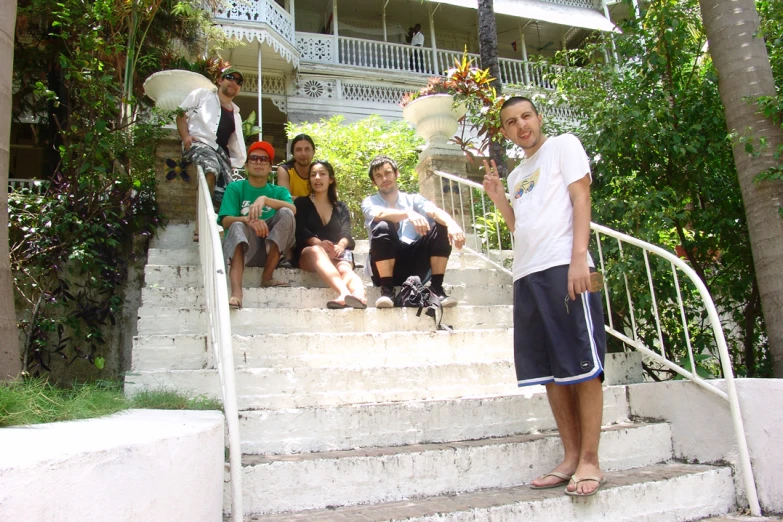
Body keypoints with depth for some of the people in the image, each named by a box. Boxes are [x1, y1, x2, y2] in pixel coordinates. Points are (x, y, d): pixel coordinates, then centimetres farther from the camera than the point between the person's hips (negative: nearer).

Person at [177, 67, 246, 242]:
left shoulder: (236, 114, 33)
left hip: (221, 152, 6)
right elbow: (182, 114, 12)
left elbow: (236, 146, 28)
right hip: (199, 143, -6)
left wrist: (233, 165, 13)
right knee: (211, 169, -38)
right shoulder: (202, 95, 20)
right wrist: (185, 136, -5)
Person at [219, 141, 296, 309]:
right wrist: (248, 220, -29)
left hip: (270, 249, 1)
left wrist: (264, 199, -27)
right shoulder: (235, 188, 10)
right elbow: (226, 221, -7)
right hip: (241, 246, -1)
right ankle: (236, 292, -55)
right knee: (238, 226, -34)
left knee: (285, 213, -21)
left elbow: (293, 210, -10)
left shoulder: (279, 191, 14)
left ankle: (267, 276, -24)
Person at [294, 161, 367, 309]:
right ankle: (346, 293, -67)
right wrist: (318, 243, -25)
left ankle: (359, 296, -70)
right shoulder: (301, 203, 15)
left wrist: (340, 246, -21)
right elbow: (300, 231, -2)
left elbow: (346, 234, 5)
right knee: (316, 250, -40)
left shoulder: (341, 207, 22)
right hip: (307, 254, -2)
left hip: (336, 254, 3)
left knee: (345, 269, -35)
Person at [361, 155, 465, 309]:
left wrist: (452, 224, -31)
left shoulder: (413, 199, 14)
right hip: (386, 266, -2)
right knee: (382, 227, -29)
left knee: (441, 227, -15)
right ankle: (387, 290, -25)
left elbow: (435, 211, -8)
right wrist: (408, 213, -37)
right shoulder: (369, 202, 8)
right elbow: (379, 214, -18)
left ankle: (437, 287, -17)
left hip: (415, 262, 3)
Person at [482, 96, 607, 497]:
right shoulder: (516, 175, 25)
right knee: (550, 371, 6)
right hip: (527, 273, 7)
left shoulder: (564, 145, 8)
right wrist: (497, 196, 12)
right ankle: (571, 457, 14)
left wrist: (578, 258, -16)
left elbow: (581, 199, -4)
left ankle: (590, 461, 2)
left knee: (582, 365, -5)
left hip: (564, 267, -7)